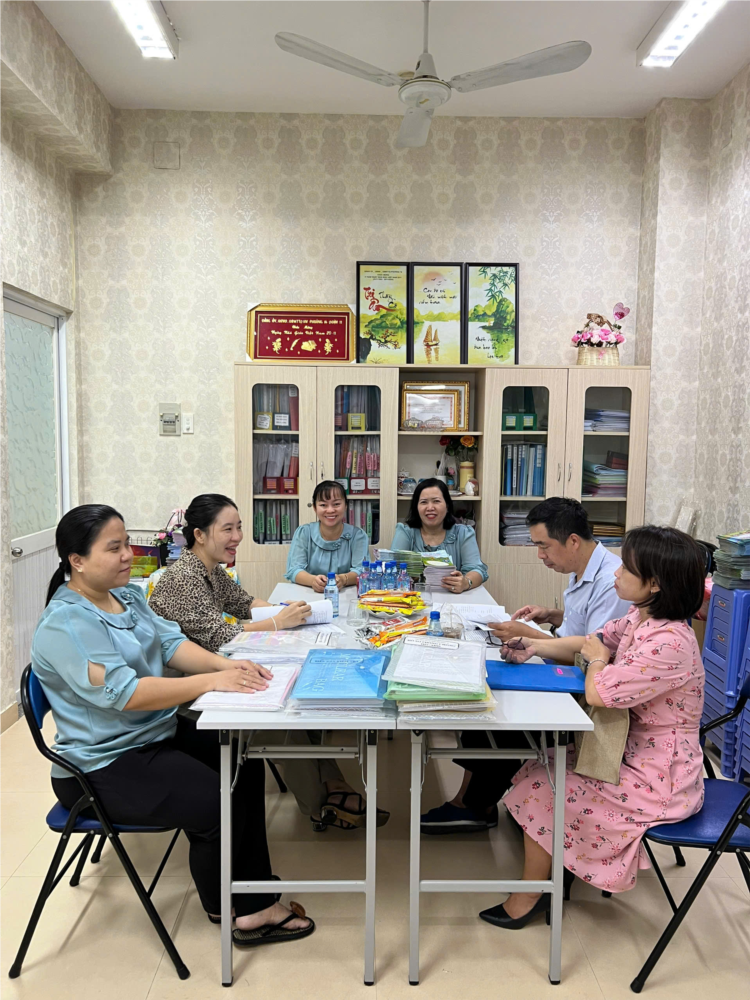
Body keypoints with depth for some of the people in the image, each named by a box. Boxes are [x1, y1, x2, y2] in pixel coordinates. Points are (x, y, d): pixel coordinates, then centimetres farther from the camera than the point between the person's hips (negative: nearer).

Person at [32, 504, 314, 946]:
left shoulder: (127, 595, 7)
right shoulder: (65, 625, -23)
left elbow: (170, 642, 1)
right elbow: (123, 692, -30)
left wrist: (225, 663, -18)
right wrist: (211, 681, -32)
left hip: (159, 733, 9)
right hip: (107, 764, -9)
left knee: (245, 765, 1)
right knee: (216, 805, -19)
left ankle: (256, 904, 9)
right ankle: (227, 908, 11)